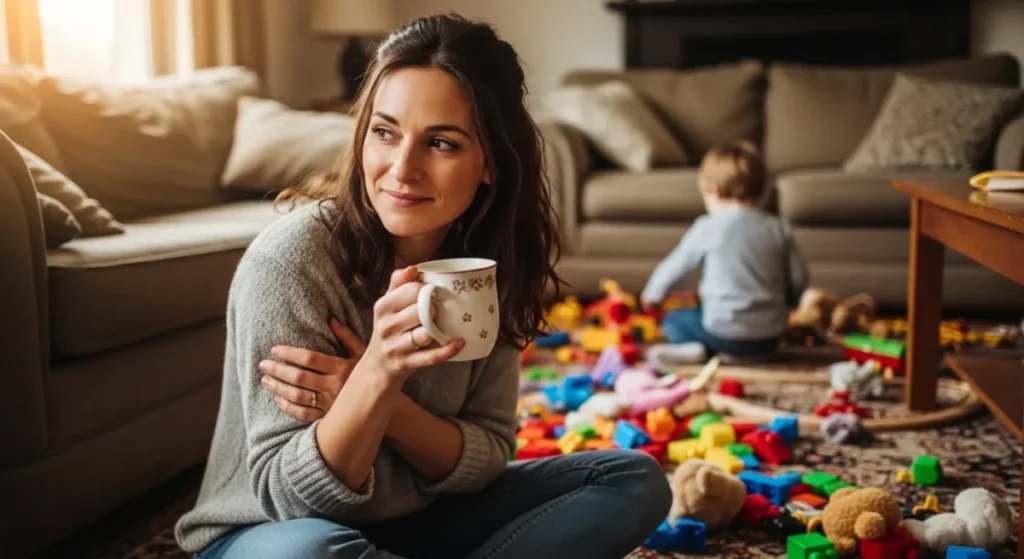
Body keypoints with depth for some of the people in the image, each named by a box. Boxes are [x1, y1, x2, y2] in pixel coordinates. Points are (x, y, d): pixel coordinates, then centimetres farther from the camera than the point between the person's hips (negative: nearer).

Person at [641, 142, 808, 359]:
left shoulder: (708, 227, -6)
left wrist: (652, 294, 27)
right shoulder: (778, 228, 1)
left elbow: (676, 265, 7)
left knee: (672, 321, 19)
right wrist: (782, 308, 25)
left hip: (726, 332, -5)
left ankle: (721, 353, -2)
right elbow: (799, 278, 4)